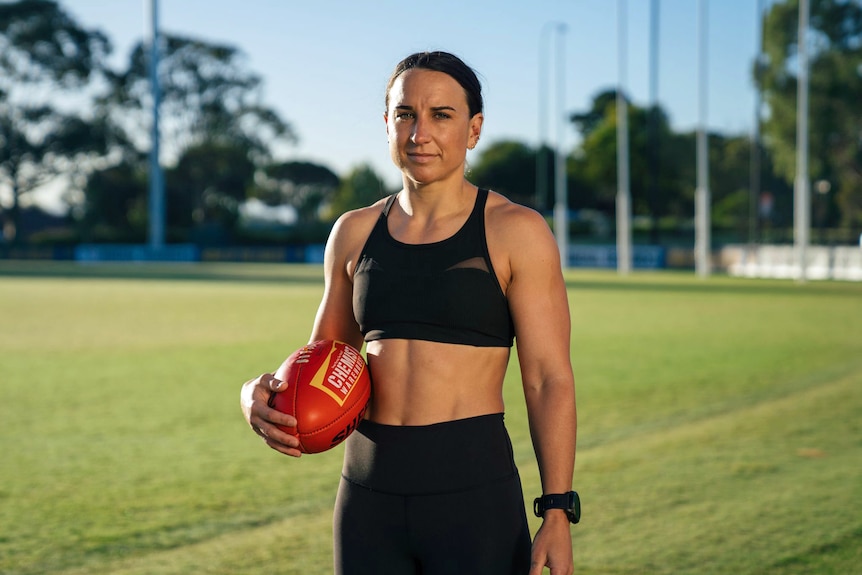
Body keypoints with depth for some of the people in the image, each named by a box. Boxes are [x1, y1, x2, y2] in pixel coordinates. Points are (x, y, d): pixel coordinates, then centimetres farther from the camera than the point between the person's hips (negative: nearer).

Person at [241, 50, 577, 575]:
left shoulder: (515, 232, -3)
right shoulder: (354, 233, 9)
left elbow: (549, 381, -5)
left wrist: (557, 518, -12)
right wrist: (262, 392, -3)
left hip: (474, 494, -4)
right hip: (369, 495, 4)